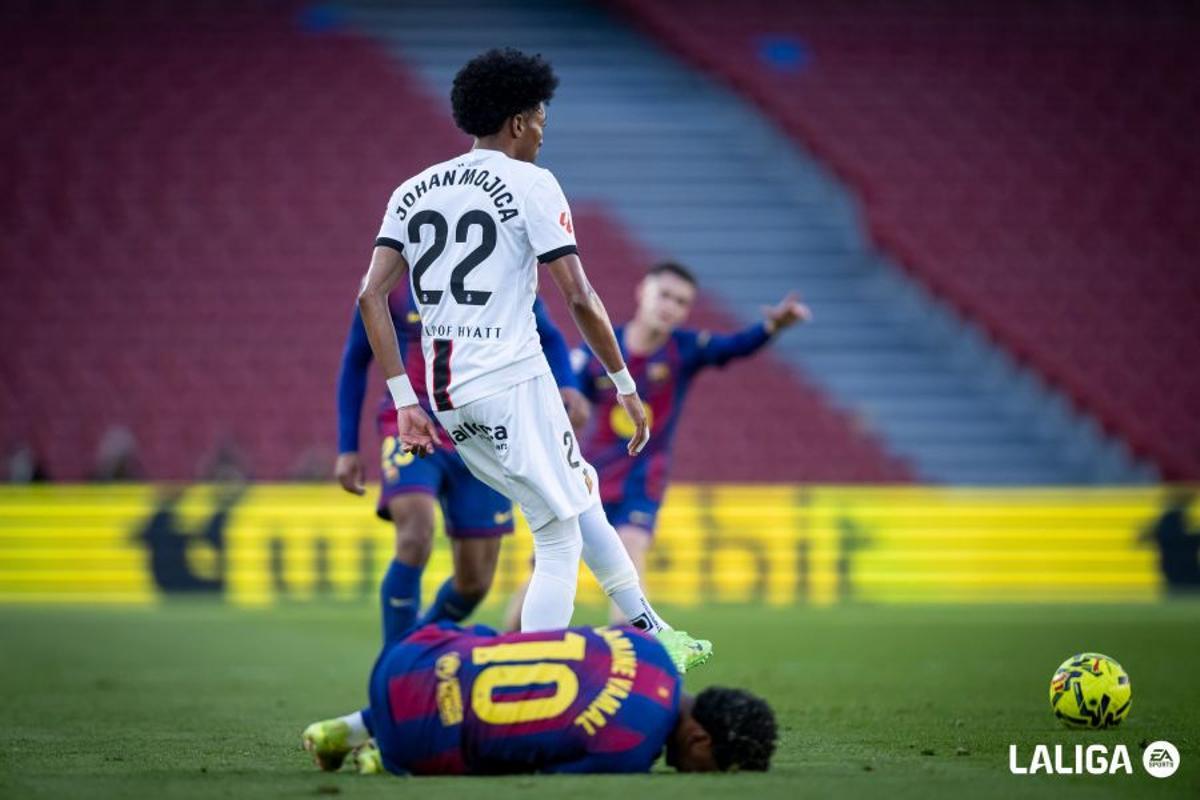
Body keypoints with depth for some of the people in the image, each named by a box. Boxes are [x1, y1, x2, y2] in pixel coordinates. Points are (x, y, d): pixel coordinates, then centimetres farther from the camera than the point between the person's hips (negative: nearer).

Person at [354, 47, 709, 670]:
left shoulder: (414, 191, 13)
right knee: (559, 543, -2)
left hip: (446, 395, 7)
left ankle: (650, 634, 30)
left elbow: (371, 297, 4)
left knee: (579, 495, 23)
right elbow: (578, 297, -10)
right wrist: (625, 385, 0)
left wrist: (405, 402, 6)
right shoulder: (530, 184, -4)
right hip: (512, 384, -7)